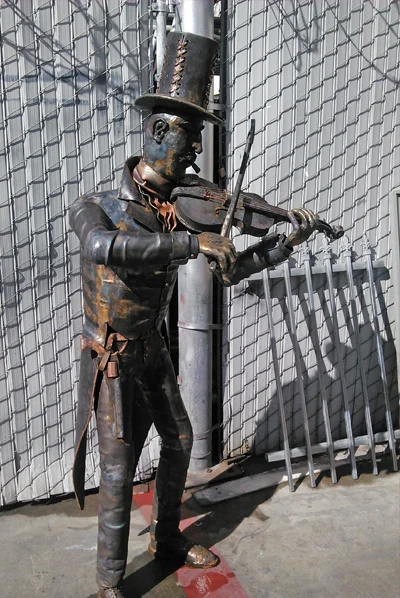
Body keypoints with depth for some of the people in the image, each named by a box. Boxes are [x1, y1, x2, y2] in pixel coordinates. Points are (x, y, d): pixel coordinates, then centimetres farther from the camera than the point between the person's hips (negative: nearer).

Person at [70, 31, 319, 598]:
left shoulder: (182, 211, -2)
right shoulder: (96, 206, -16)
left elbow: (231, 270, 3)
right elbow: (104, 245, -41)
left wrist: (286, 242, -6)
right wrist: (191, 242, -44)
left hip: (153, 350, 6)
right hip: (112, 359, -6)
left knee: (180, 440, 16)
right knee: (119, 467, -3)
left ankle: (167, 538, 38)